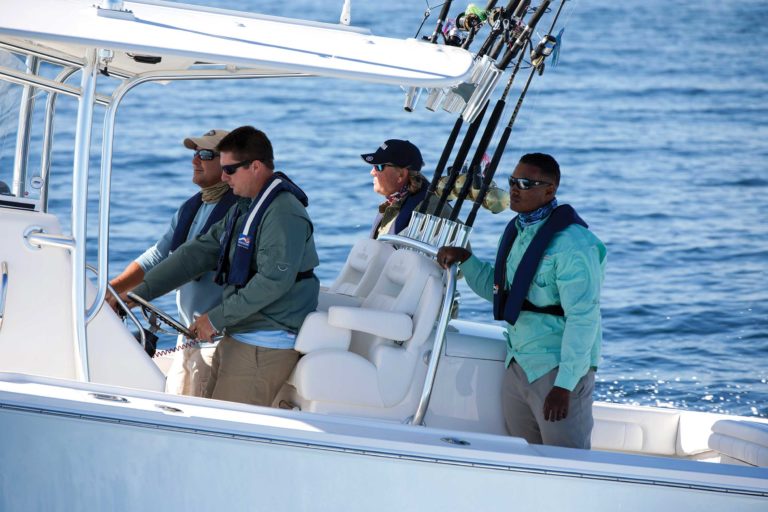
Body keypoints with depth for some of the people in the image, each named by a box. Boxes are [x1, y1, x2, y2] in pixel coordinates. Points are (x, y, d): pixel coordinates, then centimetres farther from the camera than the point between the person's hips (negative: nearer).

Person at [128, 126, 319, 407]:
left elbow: (273, 280, -24)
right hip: (237, 337, 10)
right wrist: (139, 293, 7)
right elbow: (197, 253, 14)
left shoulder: (284, 213, -16)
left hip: (264, 347, -10)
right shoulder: (244, 210, 16)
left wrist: (217, 318, -18)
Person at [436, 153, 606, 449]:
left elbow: (583, 319, -21)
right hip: (518, 366, 9)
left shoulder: (572, 242, -17)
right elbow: (496, 290, 25)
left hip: (559, 369, -9)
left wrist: (565, 384, -24)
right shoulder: (516, 231, 12)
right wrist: (464, 259, 8)